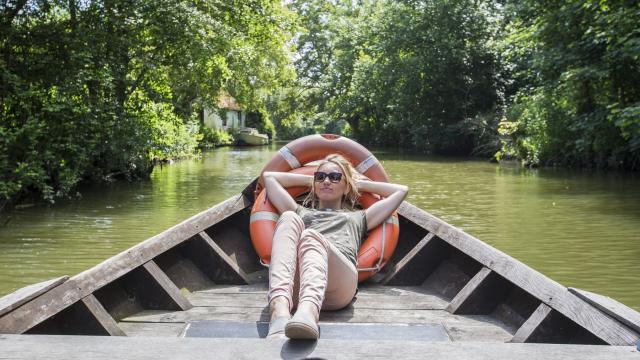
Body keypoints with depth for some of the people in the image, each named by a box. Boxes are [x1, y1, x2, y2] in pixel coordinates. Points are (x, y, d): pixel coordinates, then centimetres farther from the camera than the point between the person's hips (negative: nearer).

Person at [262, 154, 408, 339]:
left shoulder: (357, 217, 41)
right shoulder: (302, 213, 44)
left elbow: (401, 190, 42)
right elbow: (268, 176, 44)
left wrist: (359, 183, 45)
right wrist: (308, 179, 47)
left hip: (338, 286, -1)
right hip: (294, 284, 1)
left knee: (312, 237, -33)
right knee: (289, 218, -27)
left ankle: (308, 310, -65)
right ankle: (280, 308, -52)